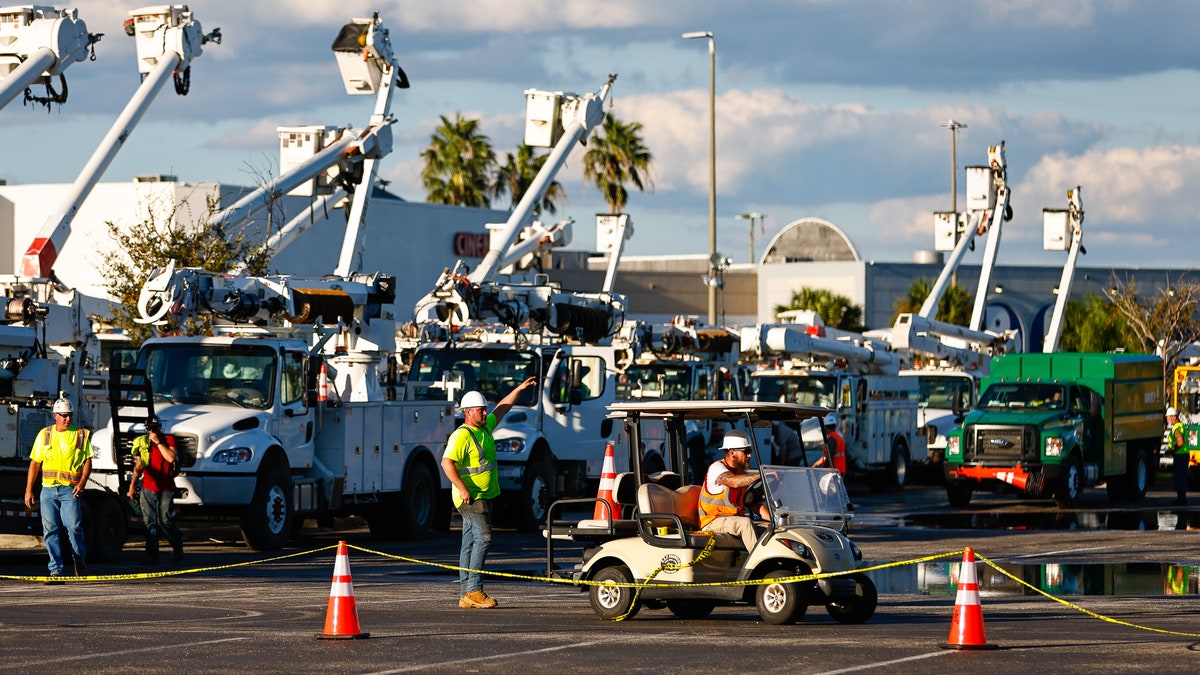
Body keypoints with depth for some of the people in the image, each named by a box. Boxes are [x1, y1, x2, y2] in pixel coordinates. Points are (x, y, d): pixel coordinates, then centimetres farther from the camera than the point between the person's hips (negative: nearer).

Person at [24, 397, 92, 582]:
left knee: (74, 527, -12)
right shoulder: (44, 434, 12)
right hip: (48, 489, 2)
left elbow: (87, 461, 4)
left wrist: (82, 482, -12)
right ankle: (56, 572, -1)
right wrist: (28, 490, 8)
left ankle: (79, 559, 16)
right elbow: (35, 463, 14)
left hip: (70, 490, -2)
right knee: (50, 530, -3)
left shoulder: (81, 435, 6)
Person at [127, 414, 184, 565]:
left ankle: (178, 547, 19)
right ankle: (152, 554, 0)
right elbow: (138, 466, 17)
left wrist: (158, 442, -12)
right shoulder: (142, 442, 13)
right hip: (148, 488, 3)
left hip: (166, 489, -3)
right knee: (150, 522, -1)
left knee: (165, 520, -5)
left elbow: (171, 458, -14)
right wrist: (133, 484, 7)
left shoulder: (168, 439, 3)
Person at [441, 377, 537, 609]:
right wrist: (463, 489, -26)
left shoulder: (484, 427, 13)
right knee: (482, 538, -16)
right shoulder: (462, 435, -15)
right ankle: (473, 590, -17)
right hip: (470, 498, -9)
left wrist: (519, 389, 29)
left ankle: (465, 595, 8)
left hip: (484, 497, 9)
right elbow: (447, 463, -24)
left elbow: (502, 409, 29)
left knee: (470, 544, 8)